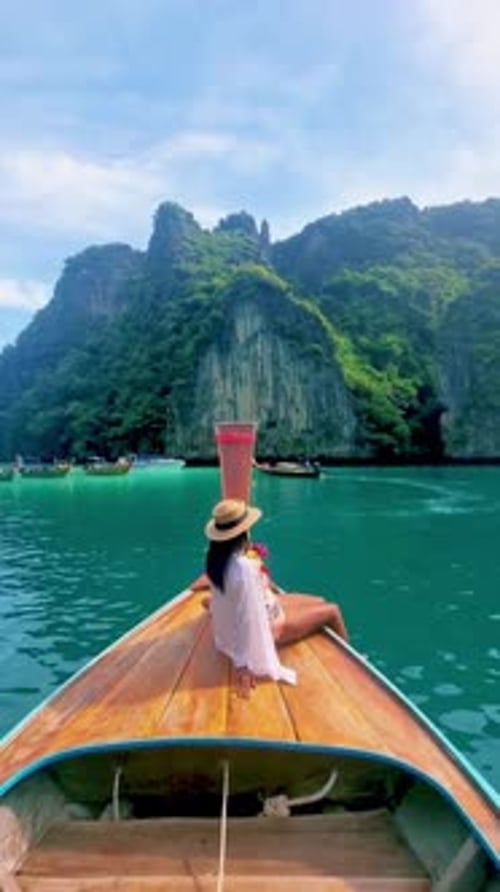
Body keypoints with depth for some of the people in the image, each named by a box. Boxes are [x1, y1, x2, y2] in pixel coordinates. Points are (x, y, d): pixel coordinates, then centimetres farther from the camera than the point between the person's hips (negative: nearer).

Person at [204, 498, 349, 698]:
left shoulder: (217, 556, -13)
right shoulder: (243, 568, -40)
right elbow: (249, 617, -37)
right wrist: (245, 665, -34)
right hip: (269, 625, -8)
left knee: (320, 601, 20)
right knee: (332, 611, 8)